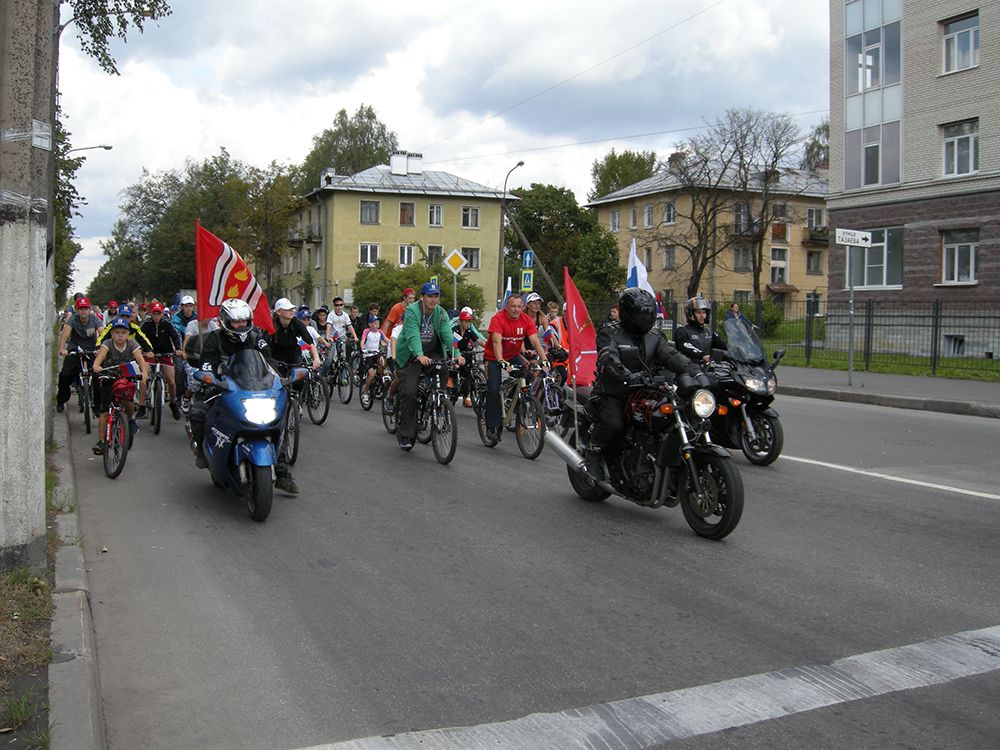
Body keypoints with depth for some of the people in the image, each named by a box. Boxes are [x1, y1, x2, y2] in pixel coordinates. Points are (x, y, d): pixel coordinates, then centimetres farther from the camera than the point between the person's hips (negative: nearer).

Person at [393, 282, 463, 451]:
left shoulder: (441, 313, -1)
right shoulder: (412, 311, -15)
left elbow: (447, 335, -12)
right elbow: (413, 335, -29)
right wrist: (420, 355, -46)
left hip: (433, 354, 4)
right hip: (411, 356, -3)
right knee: (409, 392, -11)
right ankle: (405, 435, -1)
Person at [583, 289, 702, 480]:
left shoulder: (654, 337, 14)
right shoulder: (611, 335, -5)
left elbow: (672, 356, -1)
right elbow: (610, 362, -23)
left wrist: (695, 372, -20)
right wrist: (632, 378, -41)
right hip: (613, 394, -5)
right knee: (613, 423, -32)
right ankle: (593, 454, -6)